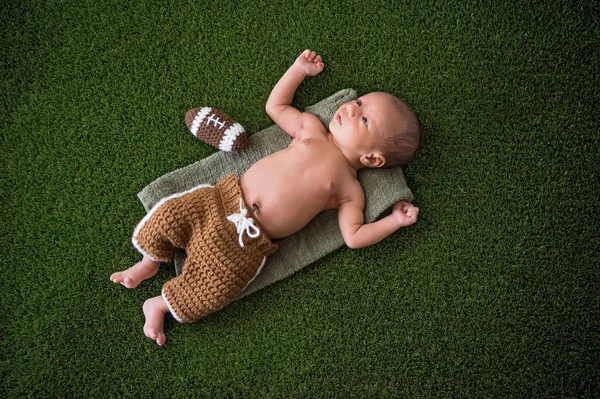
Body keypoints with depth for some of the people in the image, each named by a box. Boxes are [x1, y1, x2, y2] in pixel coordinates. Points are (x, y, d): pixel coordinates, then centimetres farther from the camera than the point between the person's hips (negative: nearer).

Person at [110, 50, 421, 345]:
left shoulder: (350, 190, 1)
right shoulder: (311, 127, 10)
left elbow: (354, 237, -4)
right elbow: (274, 105, 21)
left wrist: (395, 220, -7)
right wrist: (299, 69, 22)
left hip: (251, 241, -3)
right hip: (227, 198, 3)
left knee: (217, 289, -17)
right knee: (170, 214, -11)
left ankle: (159, 304, 12)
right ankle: (149, 263, 21)